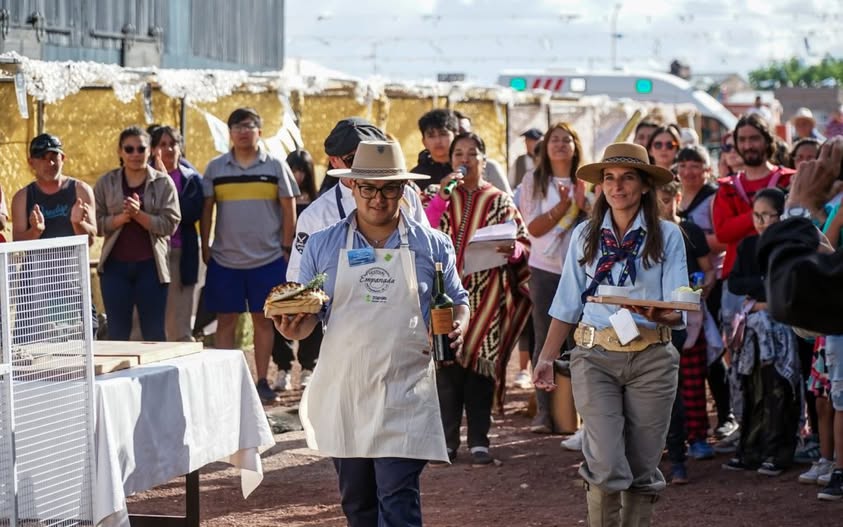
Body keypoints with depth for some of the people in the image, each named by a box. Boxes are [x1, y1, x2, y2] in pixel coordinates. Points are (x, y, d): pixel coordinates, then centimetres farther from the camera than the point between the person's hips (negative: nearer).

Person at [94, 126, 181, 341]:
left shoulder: (163, 183, 4)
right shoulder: (106, 183, 7)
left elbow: (170, 224, -5)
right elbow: (97, 224, 2)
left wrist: (139, 215, -17)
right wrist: (121, 218, -15)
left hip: (150, 266, -1)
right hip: (116, 266, 1)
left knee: (154, 333, 2)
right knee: (117, 332, 3)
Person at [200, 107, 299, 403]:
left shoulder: (275, 167, 3)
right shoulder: (216, 168, 6)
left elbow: (289, 209, 4)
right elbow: (206, 210, 8)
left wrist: (286, 248, -1)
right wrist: (205, 248, 2)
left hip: (268, 258, -1)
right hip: (224, 259, 1)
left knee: (263, 320, 5)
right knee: (225, 321, 2)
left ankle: (262, 382, 13)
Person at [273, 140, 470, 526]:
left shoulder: (431, 246, 4)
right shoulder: (323, 246, 6)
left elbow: (457, 302, 13)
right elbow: (306, 318, 10)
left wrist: (457, 328, -9)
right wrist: (293, 328, -13)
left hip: (404, 396, -2)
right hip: (343, 392, 3)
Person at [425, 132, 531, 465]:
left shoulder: (499, 201, 9)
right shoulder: (442, 198, 11)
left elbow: (523, 244, 4)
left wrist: (512, 250, -18)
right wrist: (440, 199, -13)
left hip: (485, 296, -1)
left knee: (480, 364, -1)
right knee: (447, 363, -3)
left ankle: (479, 440, 4)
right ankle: (447, 440, 4)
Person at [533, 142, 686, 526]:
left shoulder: (667, 236, 1)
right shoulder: (585, 235, 8)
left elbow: (677, 309, -4)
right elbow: (568, 304, 11)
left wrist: (659, 314, -27)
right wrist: (546, 357, 4)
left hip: (651, 359, 0)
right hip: (595, 356, 0)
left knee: (642, 468, 5)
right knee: (606, 466, -12)